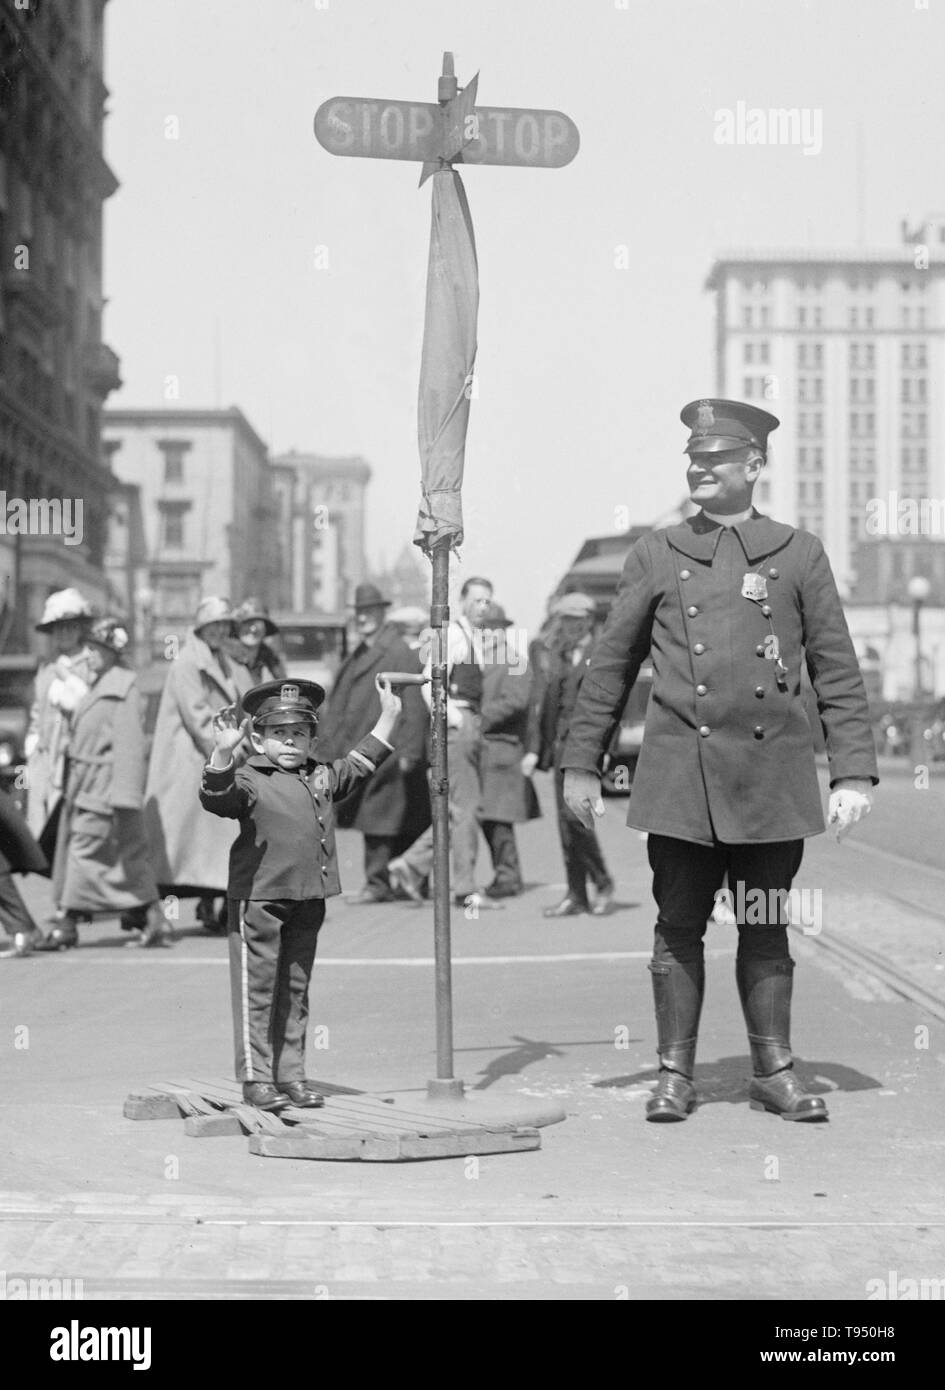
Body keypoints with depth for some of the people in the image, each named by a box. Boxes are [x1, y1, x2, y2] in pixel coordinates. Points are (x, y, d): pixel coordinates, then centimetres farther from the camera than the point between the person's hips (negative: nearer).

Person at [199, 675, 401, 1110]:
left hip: (308, 899, 7)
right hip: (258, 898, -7)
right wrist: (223, 754, -42)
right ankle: (255, 1078, 2)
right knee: (256, 988, -2)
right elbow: (216, 796, -26)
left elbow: (361, 763, 28)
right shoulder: (249, 781, -8)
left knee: (295, 990, 12)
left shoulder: (322, 778, 13)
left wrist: (388, 716, 29)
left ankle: (291, 1074, 19)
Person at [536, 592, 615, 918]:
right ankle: (576, 895, 9)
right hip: (561, 743, 7)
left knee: (575, 815, -14)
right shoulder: (557, 655, 17)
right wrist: (542, 749, 15)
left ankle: (603, 883, 3)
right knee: (566, 820, 5)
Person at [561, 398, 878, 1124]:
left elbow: (838, 672, 6)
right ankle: (675, 1075, 11)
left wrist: (854, 772, -1)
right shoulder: (657, 555, 8)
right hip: (681, 777, 0)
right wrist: (581, 762, 10)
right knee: (679, 927, 3)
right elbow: (611, 665, 11)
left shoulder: (799, 553, 7)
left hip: (772, 780, 0)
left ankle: (775, 1072, 16)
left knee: (765, 929, 7)